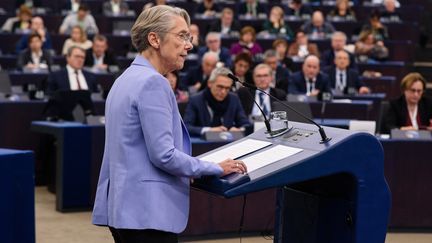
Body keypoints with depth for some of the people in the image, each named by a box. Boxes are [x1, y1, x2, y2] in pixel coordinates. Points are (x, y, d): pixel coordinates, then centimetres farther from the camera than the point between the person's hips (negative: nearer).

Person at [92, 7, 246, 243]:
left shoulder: (126, 79, 16)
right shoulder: (152, 82, -14)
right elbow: (163, 154, -18)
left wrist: (188, 171, 22)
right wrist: (216, 168, -7)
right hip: (148, 211, -10)